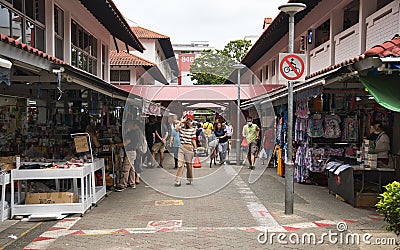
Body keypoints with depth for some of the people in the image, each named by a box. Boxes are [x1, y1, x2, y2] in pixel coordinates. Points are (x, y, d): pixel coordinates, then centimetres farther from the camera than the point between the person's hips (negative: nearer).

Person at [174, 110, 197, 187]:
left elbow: (193, 140, -1)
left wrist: (195, 149, -3)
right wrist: (181, 121, -13)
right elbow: (176, 128, -18)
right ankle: (178, 180, -9)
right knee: (180, 163, -8)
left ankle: (189, 179, 24)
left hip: (189, 148, -2)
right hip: (181, 147, 2)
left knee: (189, 164, 9)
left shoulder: (192, 129, -2)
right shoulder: (181, 128, 5)